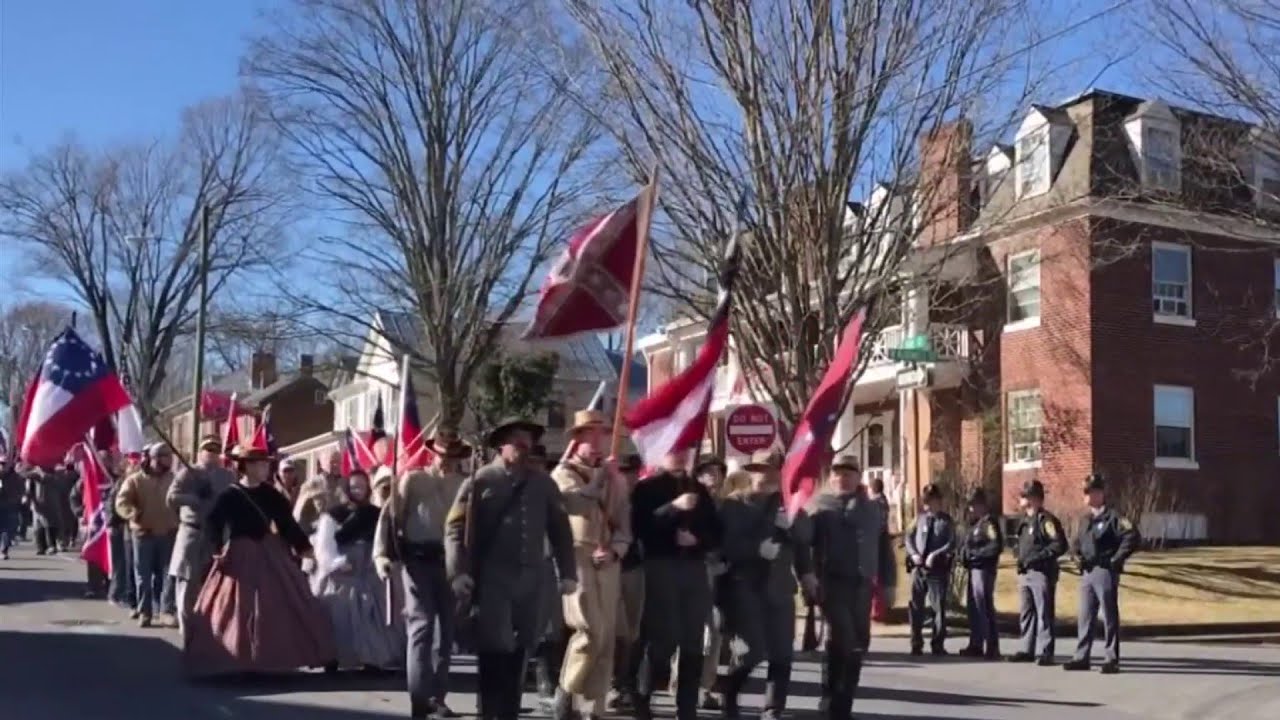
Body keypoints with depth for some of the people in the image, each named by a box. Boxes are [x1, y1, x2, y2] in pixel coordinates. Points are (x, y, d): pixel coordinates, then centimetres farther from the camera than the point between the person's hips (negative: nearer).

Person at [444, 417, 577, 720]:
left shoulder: (543, 483, 11)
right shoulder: (481, 480, 0)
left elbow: (560, 529, 13)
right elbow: (455, 527, -3)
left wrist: (567, 572, 8)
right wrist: (458, 572, -13)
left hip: (530, 579, 4)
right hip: (492, 578, -3)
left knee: (518, 651, 9)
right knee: (494, 649, -6)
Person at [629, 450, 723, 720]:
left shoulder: (699, 490, 17)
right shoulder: (647, 489, 3)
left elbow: (717, 533, 14)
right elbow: (640, 527, -13)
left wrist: (697, 539, -6)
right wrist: (673, 507, -22)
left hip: (695, 569, 5)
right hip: (661, 569, -4)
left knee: (693, 645, 3)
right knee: (663, 641, -9)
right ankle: (642, 697, 12)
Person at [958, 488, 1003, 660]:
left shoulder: (989, 522, -10)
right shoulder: (975, 523, 19)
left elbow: (996, 546, -20)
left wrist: (975, 553, -16)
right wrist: (965, 555, 5)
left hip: (983, 570, -10)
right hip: (973, 569, 10)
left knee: (985, 608, -8)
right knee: (973, 607, 13)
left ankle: (992, 648, -4)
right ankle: (976, 645, 20)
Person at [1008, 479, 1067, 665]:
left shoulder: (1046, 519, -10)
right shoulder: (1025, 520, 17)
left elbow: (1060, 545, -18)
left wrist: (1037, 558, -19)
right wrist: (1020, 560, 12)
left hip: (1042, 573, -9)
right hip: (1024, 573, 9)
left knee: (1043, 613, -5)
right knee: (1026, 613, 13)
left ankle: (1044, 652, -1)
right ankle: (1027, 649, 21)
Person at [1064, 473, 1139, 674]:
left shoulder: (1113, 517, -8)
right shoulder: (1085, 520, 17)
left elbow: (1133, 537, -19)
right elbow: (1076, 543, 30)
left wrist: (1117, 559, -17)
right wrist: (1077, 555, 10)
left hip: (1105, 572, -8)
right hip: (1087, 573, 8)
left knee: (1109, 616, -1)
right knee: (1084, 617, 9)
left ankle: (1111, 659, 4)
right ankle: (1082, 657, 15)